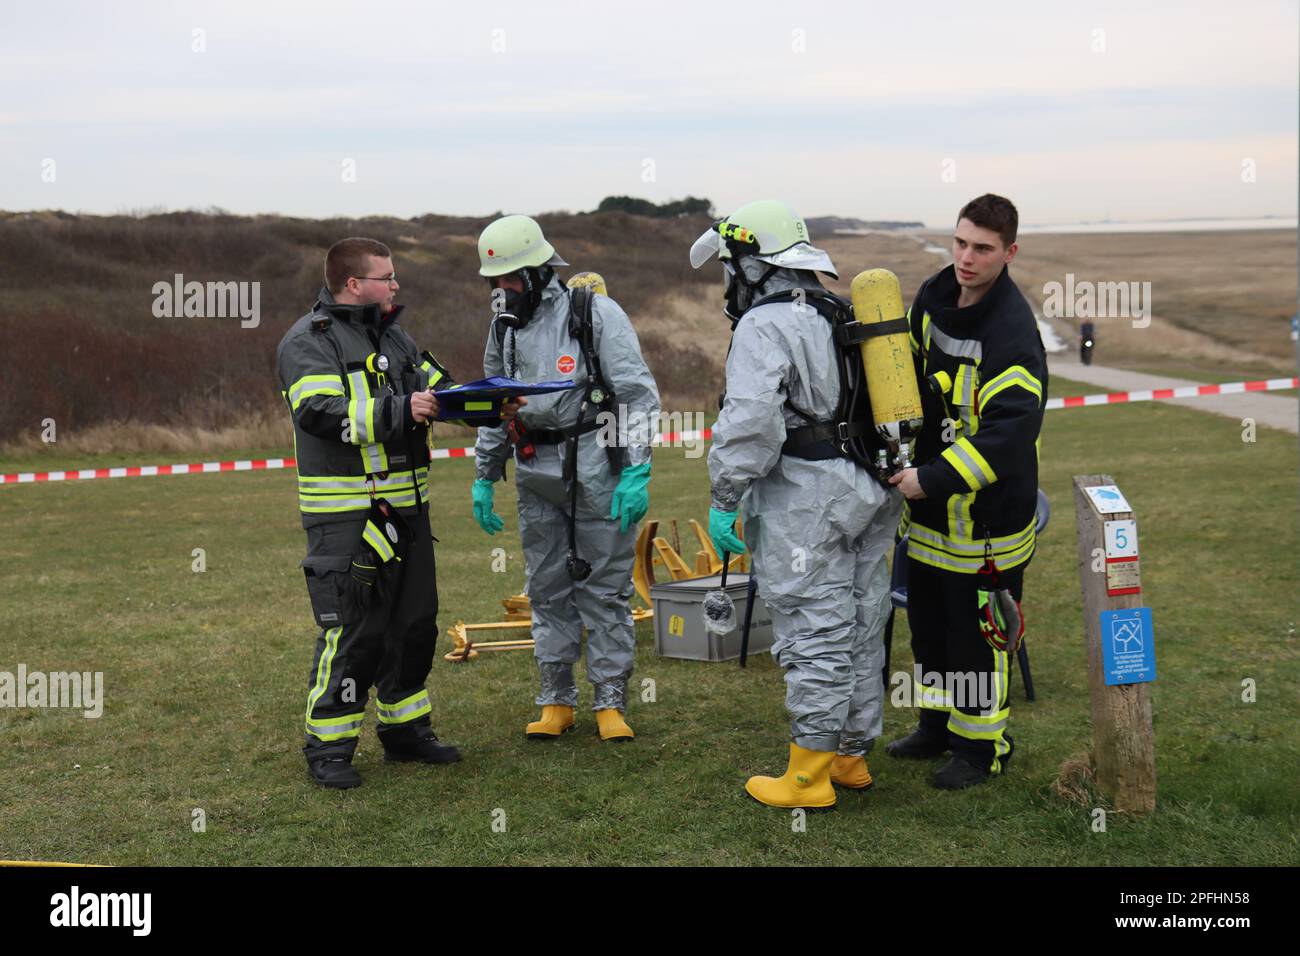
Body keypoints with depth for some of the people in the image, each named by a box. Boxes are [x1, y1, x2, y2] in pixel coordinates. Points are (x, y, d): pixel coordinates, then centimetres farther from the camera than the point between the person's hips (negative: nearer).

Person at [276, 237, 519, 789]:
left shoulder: (393, 335, 16)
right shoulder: (308, 342, -9)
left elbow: (440, 389, 19)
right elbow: (322, 412, -23)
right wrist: (399, 412, -26)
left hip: (406, 509, 8)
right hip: (345, 515, -8)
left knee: (414, 622, 14)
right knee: (351, 631, -6)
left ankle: (405, 731, 28)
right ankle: (328, 748, 6)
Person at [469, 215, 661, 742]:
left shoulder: (597, 314, -8)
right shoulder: (505, 325, 11)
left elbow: (638, 393, -10)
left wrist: (637, 472, -17)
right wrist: (484, 478, 18)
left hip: (597, 470, -5)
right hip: (536, 475, 6)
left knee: (605, 589, 1)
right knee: (547, 590, 9)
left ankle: (611, 702, 10)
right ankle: (555, 701, 19)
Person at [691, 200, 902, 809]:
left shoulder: (764, 326, -11)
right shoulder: (843, 316, 16)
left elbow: (750, 422, -23)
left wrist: (724, 500, -18)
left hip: (805, 498, -9)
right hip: (870, 493, 9)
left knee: (813, 634, -4)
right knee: (860, 627, 14)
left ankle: (808, 777, 3)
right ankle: (852, 757, 26)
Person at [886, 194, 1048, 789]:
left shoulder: (1013, 331, -23)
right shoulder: (935, 297, 2)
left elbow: (1011, 429, -31)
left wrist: (932, 479, -31)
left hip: (985, 512, -8)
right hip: (931, 503, 8)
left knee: (975, 630, 4)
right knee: (927, 619, 20)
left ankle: (983, 745, 22)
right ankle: (939, 724, 39)